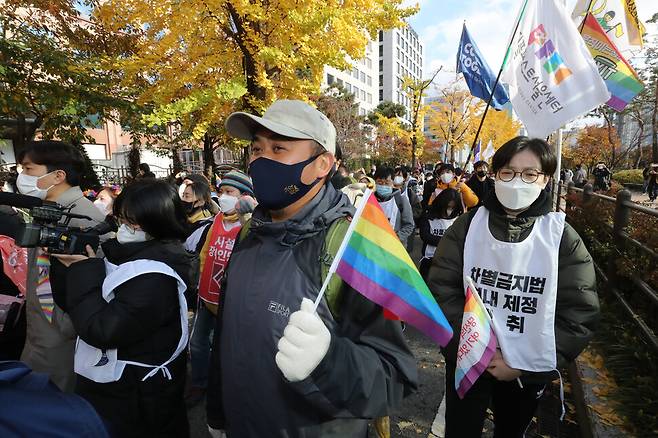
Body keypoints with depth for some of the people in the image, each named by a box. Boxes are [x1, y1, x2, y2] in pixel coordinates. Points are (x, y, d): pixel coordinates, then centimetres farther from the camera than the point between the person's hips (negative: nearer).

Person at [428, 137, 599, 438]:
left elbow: (579, 313, -10)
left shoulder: (562, 237, -8)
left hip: (529, 371, 1)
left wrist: (525, 364, -15)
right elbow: (441, 288, -11)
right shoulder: (469, 225, -8)